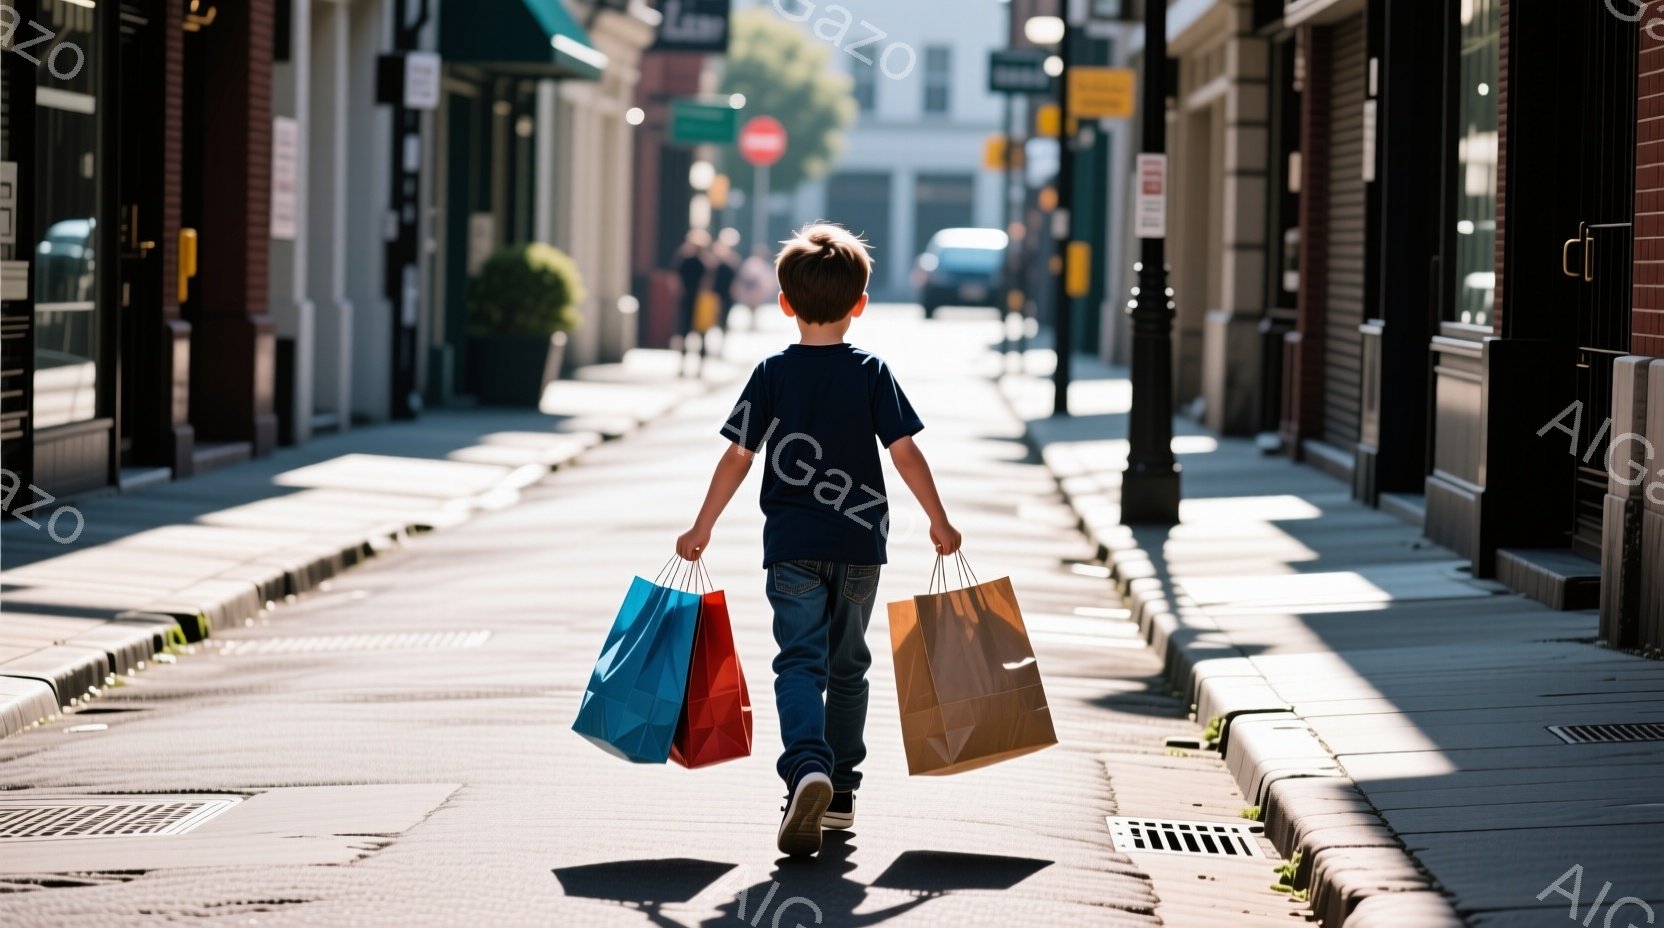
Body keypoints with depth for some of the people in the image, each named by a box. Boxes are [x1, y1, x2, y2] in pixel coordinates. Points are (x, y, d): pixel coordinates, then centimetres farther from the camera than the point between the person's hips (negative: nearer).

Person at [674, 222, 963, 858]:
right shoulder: (872, 373, -2)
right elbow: (904, 452, -5)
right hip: (859, 544, 1)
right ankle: (840, 792, 20)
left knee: (800, 662, -4)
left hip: (791, 546, -1)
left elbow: (737, 455, -3)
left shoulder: (772, 374, -2)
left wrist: (702, 528, 4)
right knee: (847, 665, 15)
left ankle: (807, 768, -30)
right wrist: (939, 521, 6)